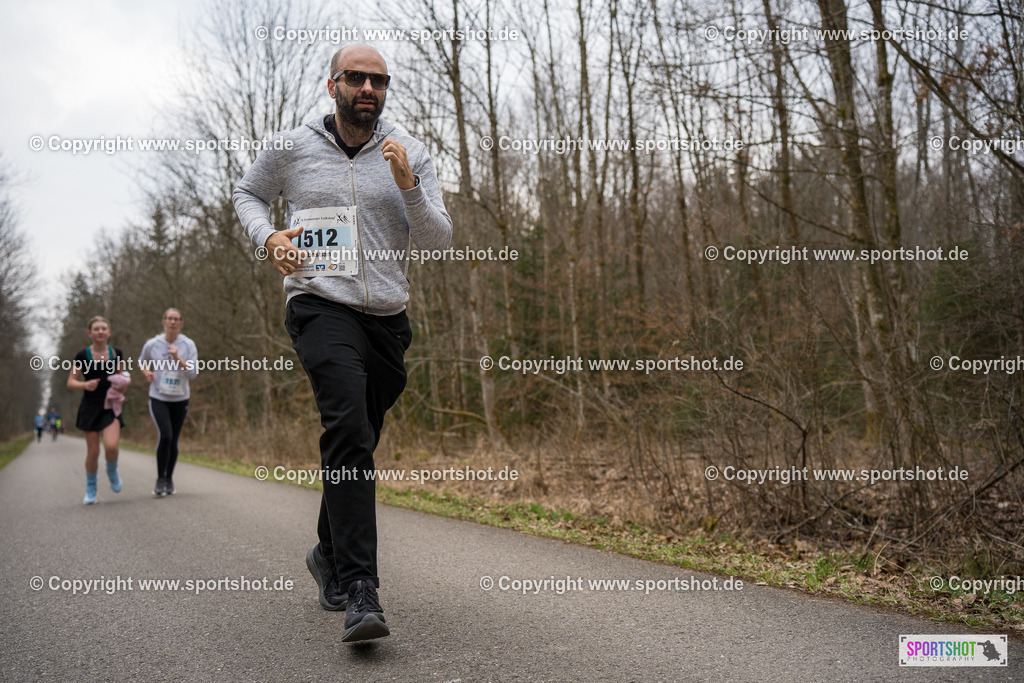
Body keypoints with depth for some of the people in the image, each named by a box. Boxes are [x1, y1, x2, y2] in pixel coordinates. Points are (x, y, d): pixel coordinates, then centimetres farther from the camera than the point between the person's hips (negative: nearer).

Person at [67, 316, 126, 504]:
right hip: (90, 406, -1)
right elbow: (71, 382, 0)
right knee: (93, 451, 0)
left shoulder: (116, 353, 4)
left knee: (111, 446, -19)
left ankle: (113, 474, 13)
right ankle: (90, 490, 22)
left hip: (111, 406, 1)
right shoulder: (82, 355, -3)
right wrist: (85, 385, -20)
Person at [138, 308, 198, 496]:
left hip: (180, 400, 1)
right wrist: (146, 372, -2)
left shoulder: (188, 345, -5)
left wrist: (178, 358, -23)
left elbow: (193, 373, -10)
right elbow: (142, 361, 19)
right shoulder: (152, 344, -3)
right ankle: (160, 479, -6)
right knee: (165, 435, -21)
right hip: (158, 399, -1)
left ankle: (169, 479, 29)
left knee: (173, 441, 8)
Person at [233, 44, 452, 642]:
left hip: (387, 318, 3)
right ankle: (360, 589, -27)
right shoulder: (292, 148, 4)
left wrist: (408, 186, -18)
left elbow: (440, 241, -1)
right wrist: (267, 236, 0)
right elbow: (249, 193, 21)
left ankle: (329, 553, 38)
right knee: (349, 427, -25)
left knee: (358, 444, 14)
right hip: (321, 306, -3)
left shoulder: (411, 154, 5)